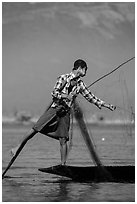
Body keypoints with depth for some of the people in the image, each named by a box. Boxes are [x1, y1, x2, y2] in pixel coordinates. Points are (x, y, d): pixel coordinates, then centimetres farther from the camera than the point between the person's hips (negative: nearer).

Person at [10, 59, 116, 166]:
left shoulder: (80, 84, 9)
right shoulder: (63, 78, -3)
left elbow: (90, 97, 13)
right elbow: (54, 93, -9)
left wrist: (107, 105, 11)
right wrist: (66, 96, -25)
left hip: (65, 113, 3)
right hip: (54, 109, -3)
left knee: (63, 140, -4)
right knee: (35, 129, -5)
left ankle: (63, 165, 0)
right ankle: (19, 147, 12)